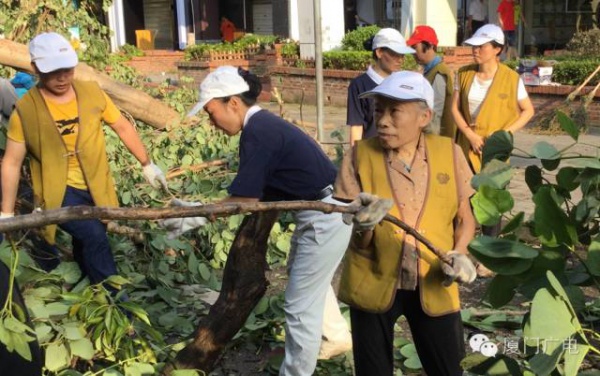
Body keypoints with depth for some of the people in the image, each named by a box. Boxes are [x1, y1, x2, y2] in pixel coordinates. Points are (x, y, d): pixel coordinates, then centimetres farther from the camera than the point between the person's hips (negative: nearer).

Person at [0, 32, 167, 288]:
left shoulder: (92, 92, -6)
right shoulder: (25, 110, -13)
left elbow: (122, 127, 6)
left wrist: (147, 164, 8)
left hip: (95, 187, 4)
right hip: (59, 191, -4)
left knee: (86, 246, 19)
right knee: (94, 236, -22)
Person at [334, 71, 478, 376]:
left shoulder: (449, 153, -5)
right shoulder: (360, 156, -8)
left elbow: (464, 219, 7)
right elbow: (357, 244, -10)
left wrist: (459, 254, -12)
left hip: (433, 285, 1)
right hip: (373, 284, 0)